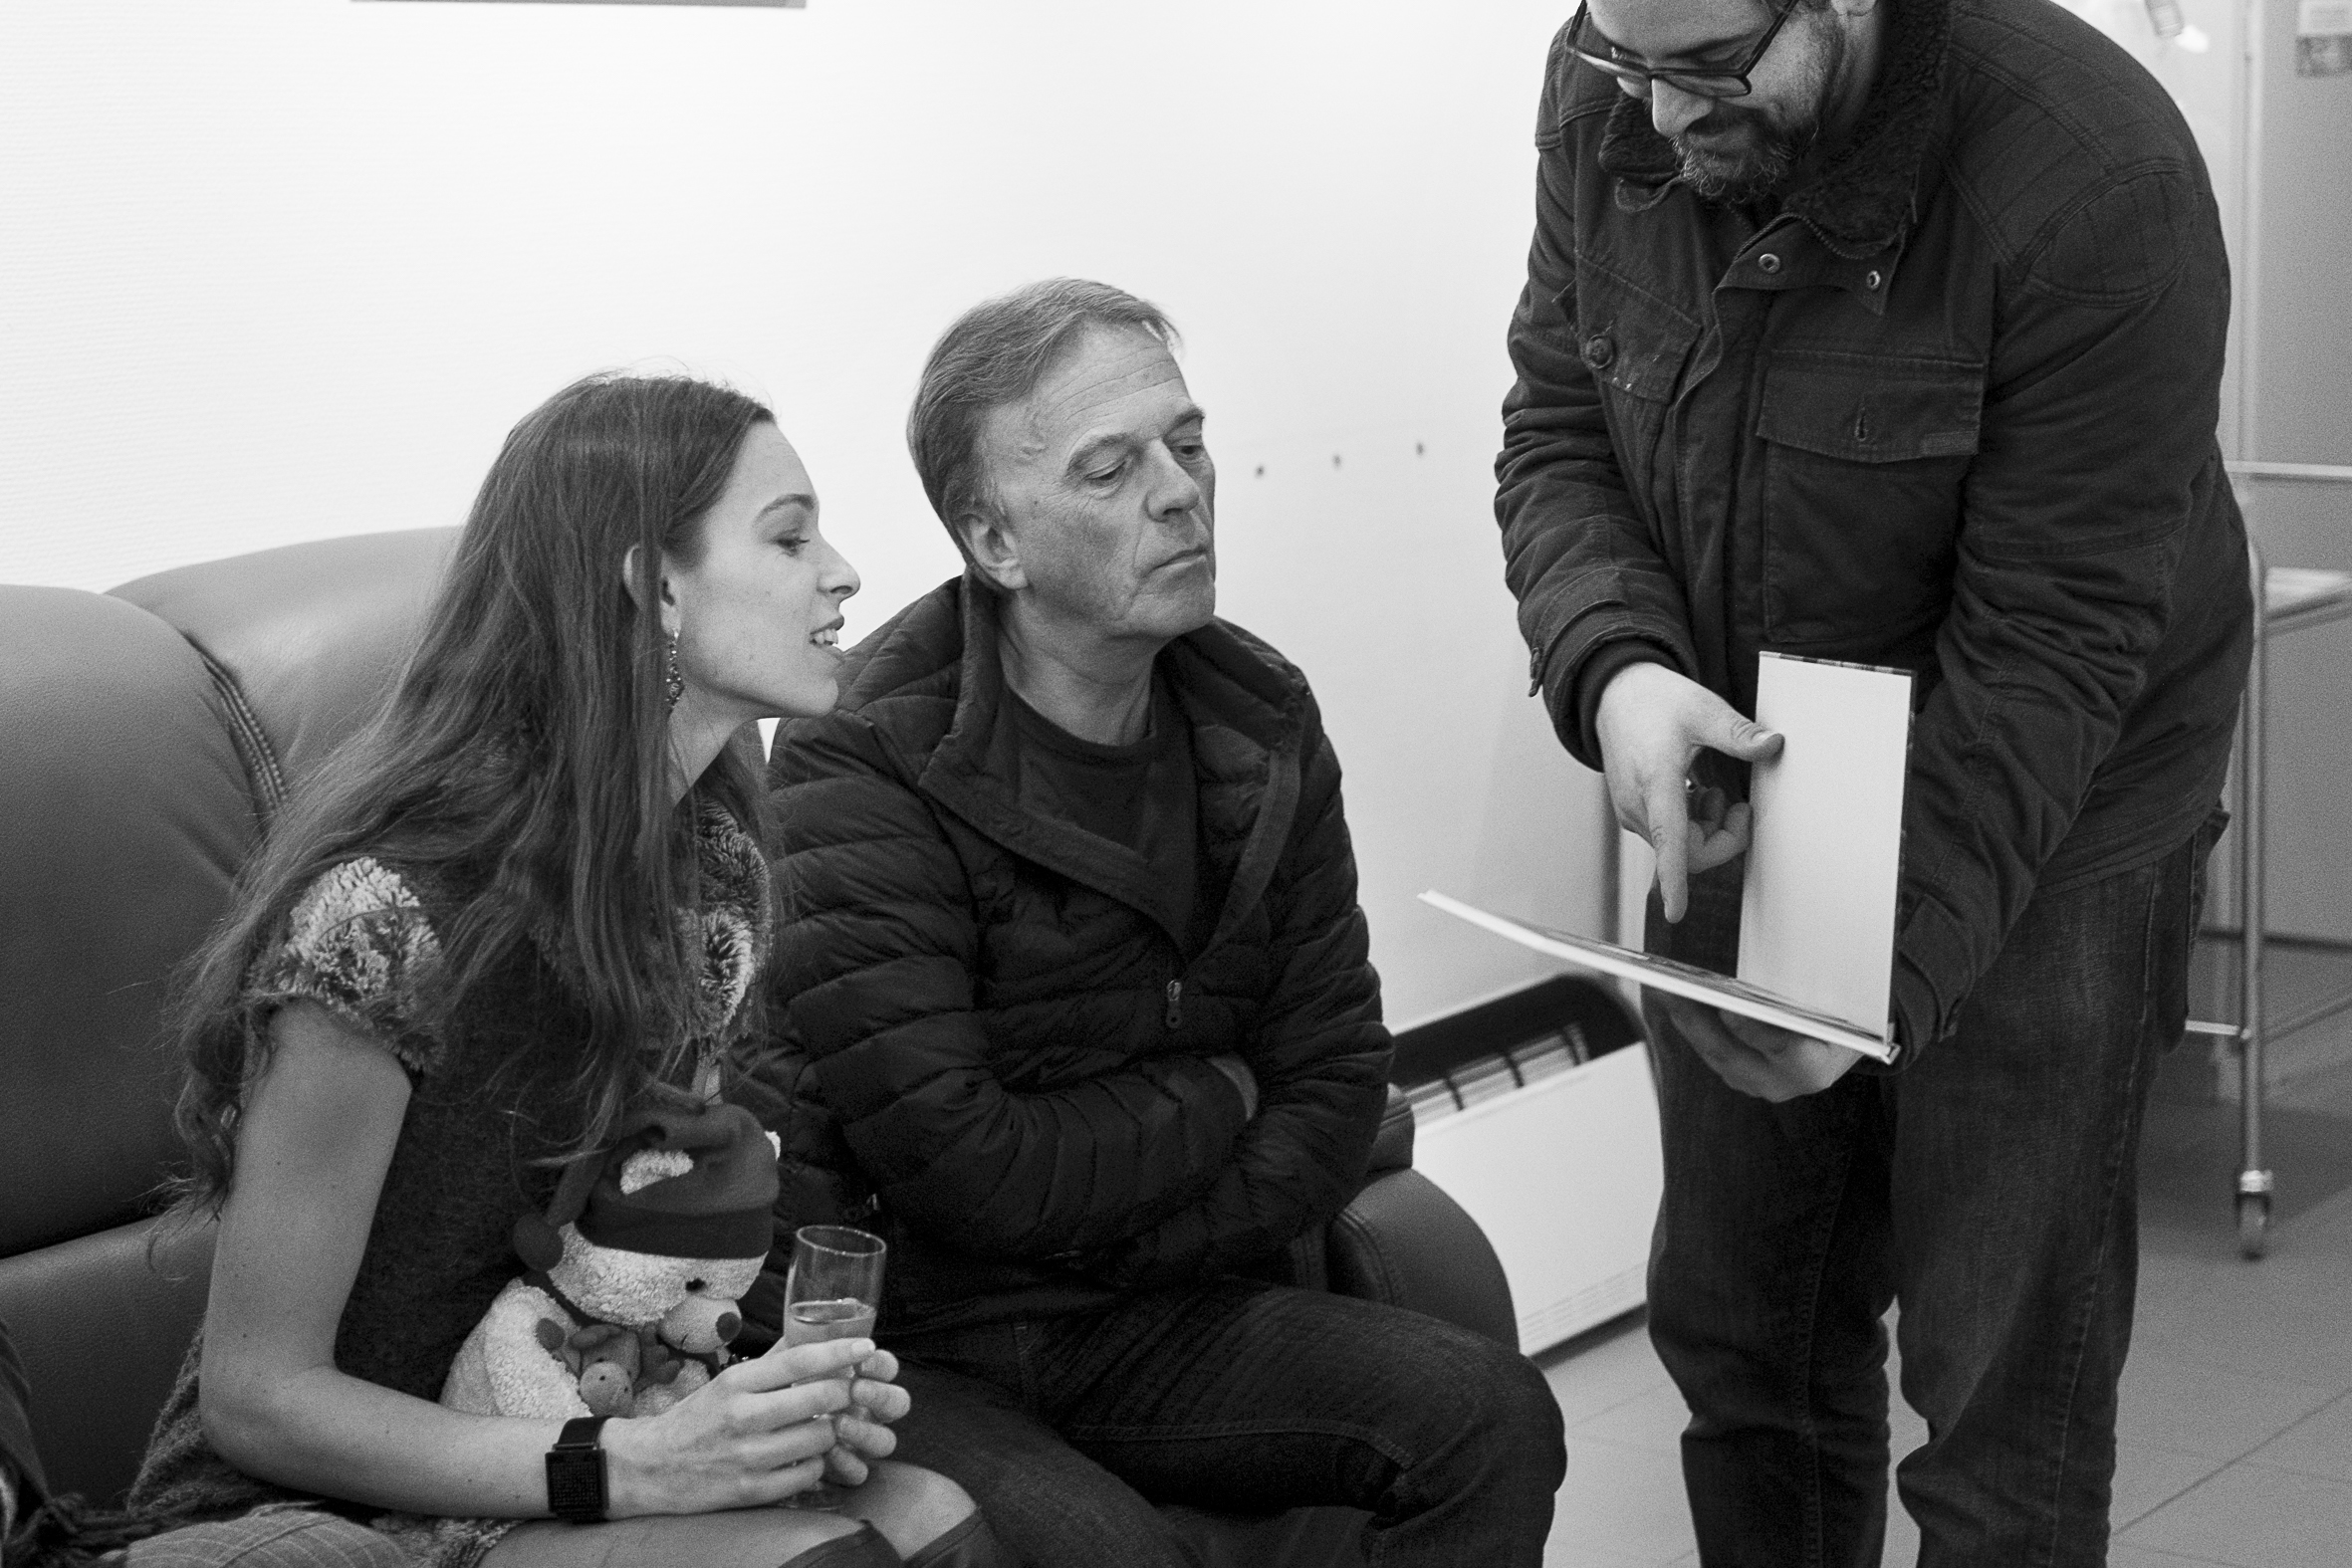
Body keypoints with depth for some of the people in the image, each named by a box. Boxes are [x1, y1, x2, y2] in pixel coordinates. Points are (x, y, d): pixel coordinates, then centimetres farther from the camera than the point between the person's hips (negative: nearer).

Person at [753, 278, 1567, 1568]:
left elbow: (1335, 1082, 3)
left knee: (1492, 1421, -14)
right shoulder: (856, 777, -18)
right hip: (901, 1350, -6)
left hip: (1144, 1320, 6)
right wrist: (1214, 1099, -7)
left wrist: (1114, 1248, -11)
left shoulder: (1259, 724, 3)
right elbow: (972, 1172, -22)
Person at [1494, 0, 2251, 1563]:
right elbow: (1556, 432, -3)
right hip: (1739, 811, 5)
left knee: (2000, 1384, 2)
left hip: (2034, 835, -5)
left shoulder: (2094, 184, -27)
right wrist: (1615, 667, -23)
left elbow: (2046, 643, -25)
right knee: (1732, 1323, 17)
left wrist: (1886, 964, -31)